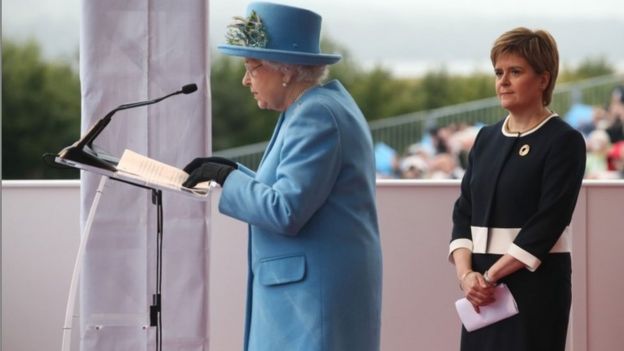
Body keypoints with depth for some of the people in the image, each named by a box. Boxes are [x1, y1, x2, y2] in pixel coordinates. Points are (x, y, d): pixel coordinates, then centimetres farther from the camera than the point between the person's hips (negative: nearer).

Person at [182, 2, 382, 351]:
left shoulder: (314, 116, -16)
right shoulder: (322, 105, 16)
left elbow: (285, 211, -21)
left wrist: (228, 179, -10)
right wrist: (232, 170, 14)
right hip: (306, 290, 10)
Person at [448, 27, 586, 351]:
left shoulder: (564, 141, -6)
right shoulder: (487, 138, 13)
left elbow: (548, 222, -13)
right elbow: (464, 211, 9)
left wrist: (490, 276, -15)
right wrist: (466, 273, -7)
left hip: (536, 283, -6)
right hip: (483, 287, 6)